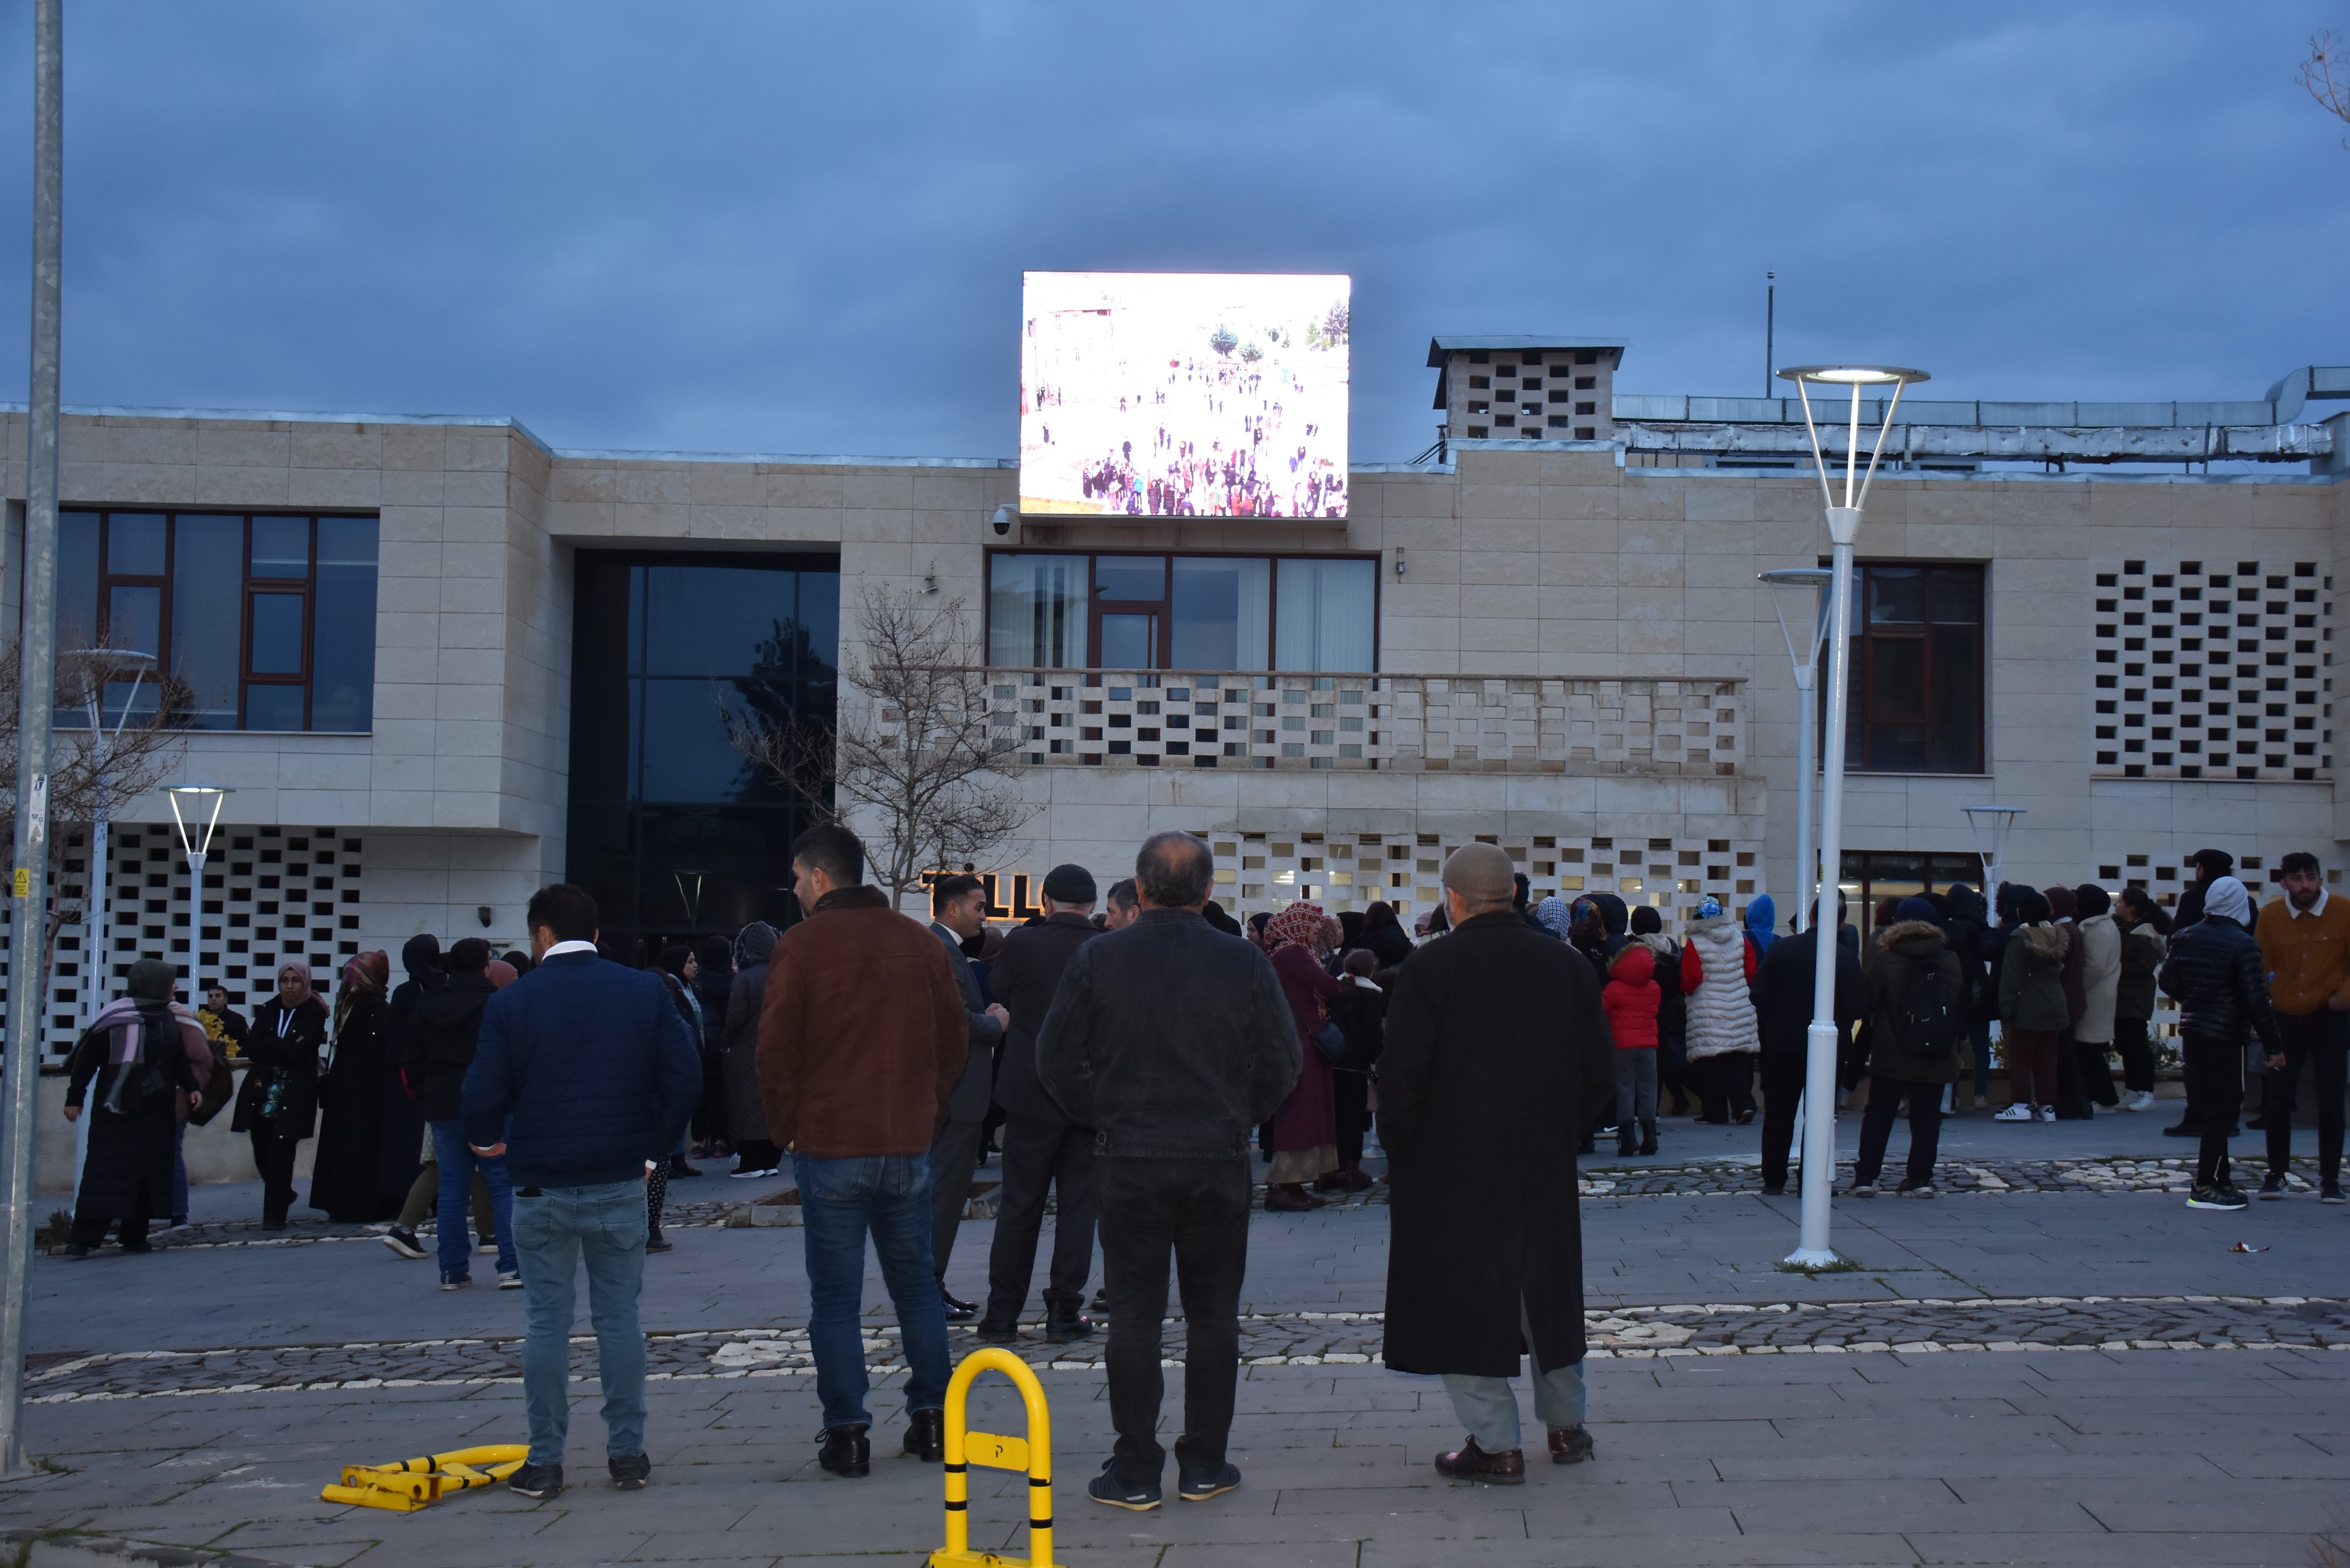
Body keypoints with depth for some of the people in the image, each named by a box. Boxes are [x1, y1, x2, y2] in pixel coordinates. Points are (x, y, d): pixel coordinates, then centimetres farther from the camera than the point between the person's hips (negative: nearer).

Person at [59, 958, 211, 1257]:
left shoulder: (170, 1019, 10)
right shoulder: (115, 1016, -7)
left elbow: (179, 1060, 19)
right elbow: (85, 1059, -6)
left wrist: (191, 1088, 5)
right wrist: (75, 1098, -8)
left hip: (158, 1114, 6)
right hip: (115, 1111, -6)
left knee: (149, 1173, 6)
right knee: (103, 1173, -10)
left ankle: (134, 1237, 15)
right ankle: (81, 1239, -11)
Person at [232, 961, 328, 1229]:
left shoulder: (314, 1013, 0)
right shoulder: (268, 1010, 12)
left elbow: (300, 1051, -13)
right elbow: (251, 1048, 0)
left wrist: (270, 1047, -7)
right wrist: (286, 1048, -10)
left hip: (294, 1094, -4)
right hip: (262, 1092, 4)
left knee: (281, 1154, -9)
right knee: (262, 1154, 6)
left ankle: (275, 1215, -1)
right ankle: (283, 1195, 33)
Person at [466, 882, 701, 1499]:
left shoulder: (512, 1002, -5)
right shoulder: (645, 992, 0)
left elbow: (482, 1098, -7)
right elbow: (685, 1078, -4)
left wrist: (487, 1140, 15)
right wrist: (653, 1152, 7)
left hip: (541, 1187, -1)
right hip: (620, 1184, 1)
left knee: (546, 1321, 5)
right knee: (619, 1316, 8)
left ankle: (544, 1460, 8)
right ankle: (627, 1454, 11)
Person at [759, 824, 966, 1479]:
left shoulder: (800, 945, -7)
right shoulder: (920, 942, 7)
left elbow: (777, 1049, -8)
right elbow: (955, 1038, 9)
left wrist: (786, 1128, 3)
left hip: (829, 1147, -4)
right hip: (908, 1143, 4)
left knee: (835, 1297, 2)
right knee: (917, 1284, 14)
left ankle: (846, 1433, 1)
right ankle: (932, 1419, 16)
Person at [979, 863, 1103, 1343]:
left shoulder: (1020, 945, -8)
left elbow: (1001, 1005, 2)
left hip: (1031, 1095, 0)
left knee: (1018, 1208, 8)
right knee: (1077, 1206, 8)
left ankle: (1002, 1316, 11)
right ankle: (1065, 1313, 8)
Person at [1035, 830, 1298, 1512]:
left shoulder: (1096, 959, -4)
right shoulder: (1245, 964, -4)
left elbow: (1056, 1060, 0)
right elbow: (1282, 1067, 1)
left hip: (1127, 1161, 0)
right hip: (1219, 1162, 1)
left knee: (1133, 1315, 4)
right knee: (1213, 1315, 10)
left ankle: (1134, 1472, 6)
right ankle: (1205, 1465, 14)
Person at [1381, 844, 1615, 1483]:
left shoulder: (1429, 970, -13)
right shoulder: (1568, 964, 1)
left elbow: (1402, 1077, -14)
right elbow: (1600, 1073, 4)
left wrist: (1397, 1145, 1)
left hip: (1452, 1167, -5)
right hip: (1545, 1166, 5)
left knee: (1462, 1298, 4)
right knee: (1546, 1288, 19)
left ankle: (1496, 1444, 4)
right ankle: (1566, 1426, 29)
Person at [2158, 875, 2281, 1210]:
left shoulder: (2185, 937, 3)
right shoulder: (2243, 945, -15)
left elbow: (2167, 981, 11)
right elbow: (2256, 1000, -16)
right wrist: (2273, 1044, -9)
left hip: (2191, 1029, 7)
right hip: (2226, 1035, -7)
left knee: (2207, 1105, 14)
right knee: (2222, 1108, -1)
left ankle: (2221, 1180, 20)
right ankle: (2205, 1187, -3)